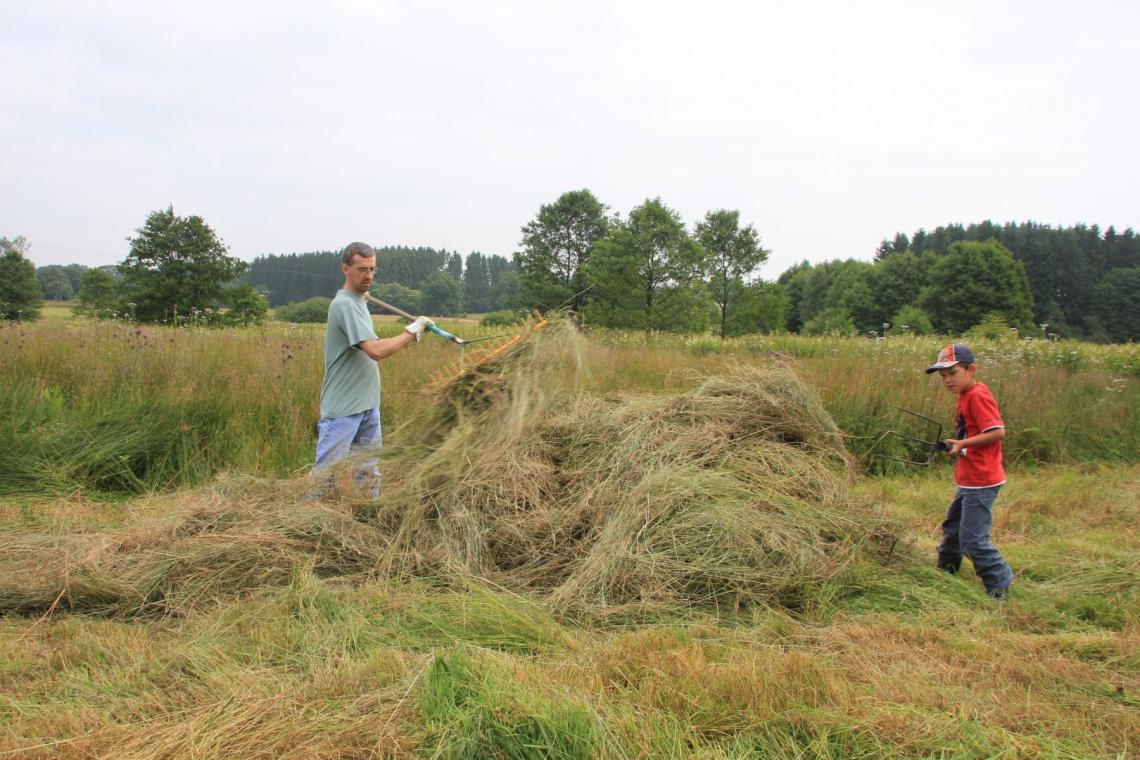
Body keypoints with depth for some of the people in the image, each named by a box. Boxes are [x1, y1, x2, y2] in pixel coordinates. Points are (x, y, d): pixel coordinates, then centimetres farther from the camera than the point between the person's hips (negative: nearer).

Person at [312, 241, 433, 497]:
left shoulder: (359, 302, 14)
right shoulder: (345, 305, -17)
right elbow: (375, 351, -26)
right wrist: (411, 331, -19)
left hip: (368, 405, 10)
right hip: (342, 409, -10)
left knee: (369, 472, 15)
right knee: (326, 475, -4)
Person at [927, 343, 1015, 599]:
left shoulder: (977, 396, -17)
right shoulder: (967, 396, 12)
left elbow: (998, 431, -24)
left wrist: (962, 444, -20)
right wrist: (957, 446, 6)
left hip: (980, 482, -11)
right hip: (969, 480, 11)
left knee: (972, 539, -8)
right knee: (952, 529, 23)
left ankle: (1001, 586, 2)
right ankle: (945, 574, 39)